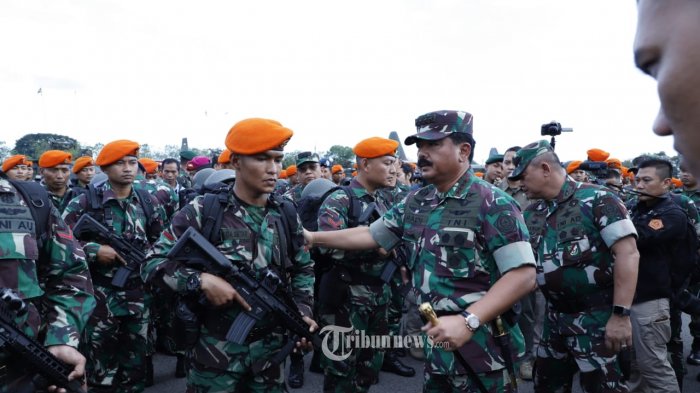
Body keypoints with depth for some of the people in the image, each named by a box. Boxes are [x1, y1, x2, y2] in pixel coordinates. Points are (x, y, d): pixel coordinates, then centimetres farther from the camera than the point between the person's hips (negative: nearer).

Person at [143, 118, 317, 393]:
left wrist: (302, 311, -2)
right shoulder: (202, 212, -12)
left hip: (270, 349, 4)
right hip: (215, 350, -3)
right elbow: (152, 264, -10)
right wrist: (201, 280, -24)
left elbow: (303, 269, 13)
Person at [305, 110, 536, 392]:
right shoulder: (415, 204, 6)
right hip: (436, 341, 6)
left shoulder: (493, 205, -16)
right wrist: (313, 238, 14)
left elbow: (523, 275, -21)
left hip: (481, 349, -6)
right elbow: (370, 235, 16)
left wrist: (467, 321, -29)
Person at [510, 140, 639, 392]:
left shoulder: (597, 199, -12)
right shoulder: (531, 214, 7)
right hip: (555, 316, 7)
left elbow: (628, 253, -17)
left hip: (596, 316, -6)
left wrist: (621, 314, -21)